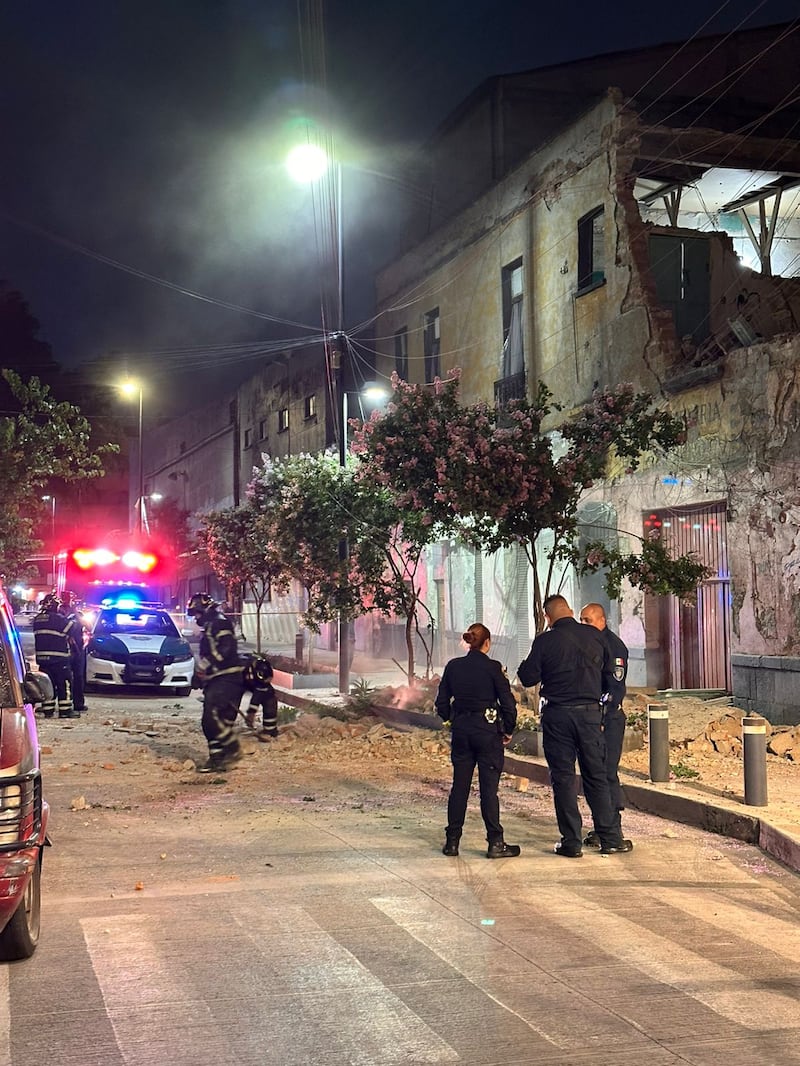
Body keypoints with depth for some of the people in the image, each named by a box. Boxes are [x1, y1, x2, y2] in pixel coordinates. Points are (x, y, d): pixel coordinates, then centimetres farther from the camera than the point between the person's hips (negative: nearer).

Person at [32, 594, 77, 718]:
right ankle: (65, 710, -1)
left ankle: (48, 710, 10)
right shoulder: (59, 619, -13)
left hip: (42, 658, 6)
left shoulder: (37, 619, 10)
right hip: (59, 659, -6)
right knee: (64, 684, 0)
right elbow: (72, 629, -7)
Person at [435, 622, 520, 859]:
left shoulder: (453, 666, 2)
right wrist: (508, 730, 4)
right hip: (487, 731, -4)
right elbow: (508, 703, -9)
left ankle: (452, 841, 14)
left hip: (461, 731, 4)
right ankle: (496, 843, 4)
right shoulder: (492, 668, -10)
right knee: (489, 787, 0)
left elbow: (441, 704, 6)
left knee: (459, 785, 11)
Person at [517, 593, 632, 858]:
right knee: (596, 776, 11)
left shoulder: (544, 641, -8)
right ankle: (610, 838, 13)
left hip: (557, 714, -3)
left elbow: (528, 678, -5)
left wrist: (525, 665, 16)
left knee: (563, 778, 4)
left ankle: (571, 842, 5)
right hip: (590, 713, 3)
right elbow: (608, 676, 11)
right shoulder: (594, 636, 3)